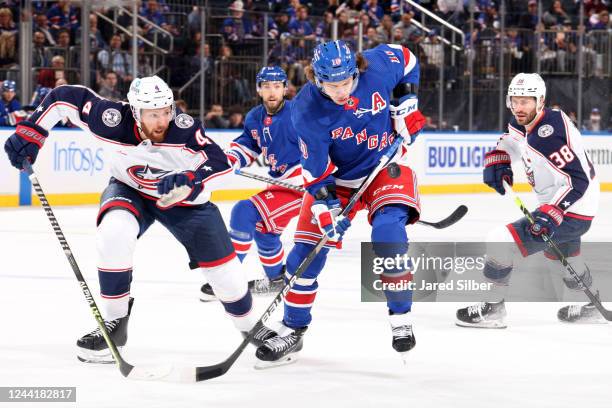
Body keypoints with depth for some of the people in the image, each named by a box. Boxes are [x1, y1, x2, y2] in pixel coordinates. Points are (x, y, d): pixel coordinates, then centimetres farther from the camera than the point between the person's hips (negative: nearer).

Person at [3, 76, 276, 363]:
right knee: (114, 231, -32)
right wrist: (30, 133, -24)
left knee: (222, 264, 0)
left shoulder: (184, 127, -33)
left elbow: (220, 164, -37)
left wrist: (190, 181, -54)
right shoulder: (115, 121, -31)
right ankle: (115, 321, -17)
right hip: (130, 191, 0)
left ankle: (250, 326, 29)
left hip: (184, 199, 0)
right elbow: (65, 97, -22)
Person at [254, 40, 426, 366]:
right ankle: (291, 332, 15)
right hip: (336, 176, 0)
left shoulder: (379, 66, -22)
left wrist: (406, 105, -5)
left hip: (387, 166, 0)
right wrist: (326, 208, -26)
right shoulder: (307, 111, -24)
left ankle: (401, 321, -8)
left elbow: (407, 60, 2)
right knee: (307, 250, -3)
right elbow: (316, 171, -19)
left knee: (388, 233, -24)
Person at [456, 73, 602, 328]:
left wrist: (552, 213, -37)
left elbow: (577, 180, -31)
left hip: (571, 212, -11)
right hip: (555, 205, 11)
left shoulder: (547, 135, -28)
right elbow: (509, 142, 22)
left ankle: (491, 309, -2)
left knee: (500, 241, -16)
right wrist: (496, 162, 1)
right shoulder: (524, 124, 1)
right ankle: (591, 307, 55)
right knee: (559, 253, 36)